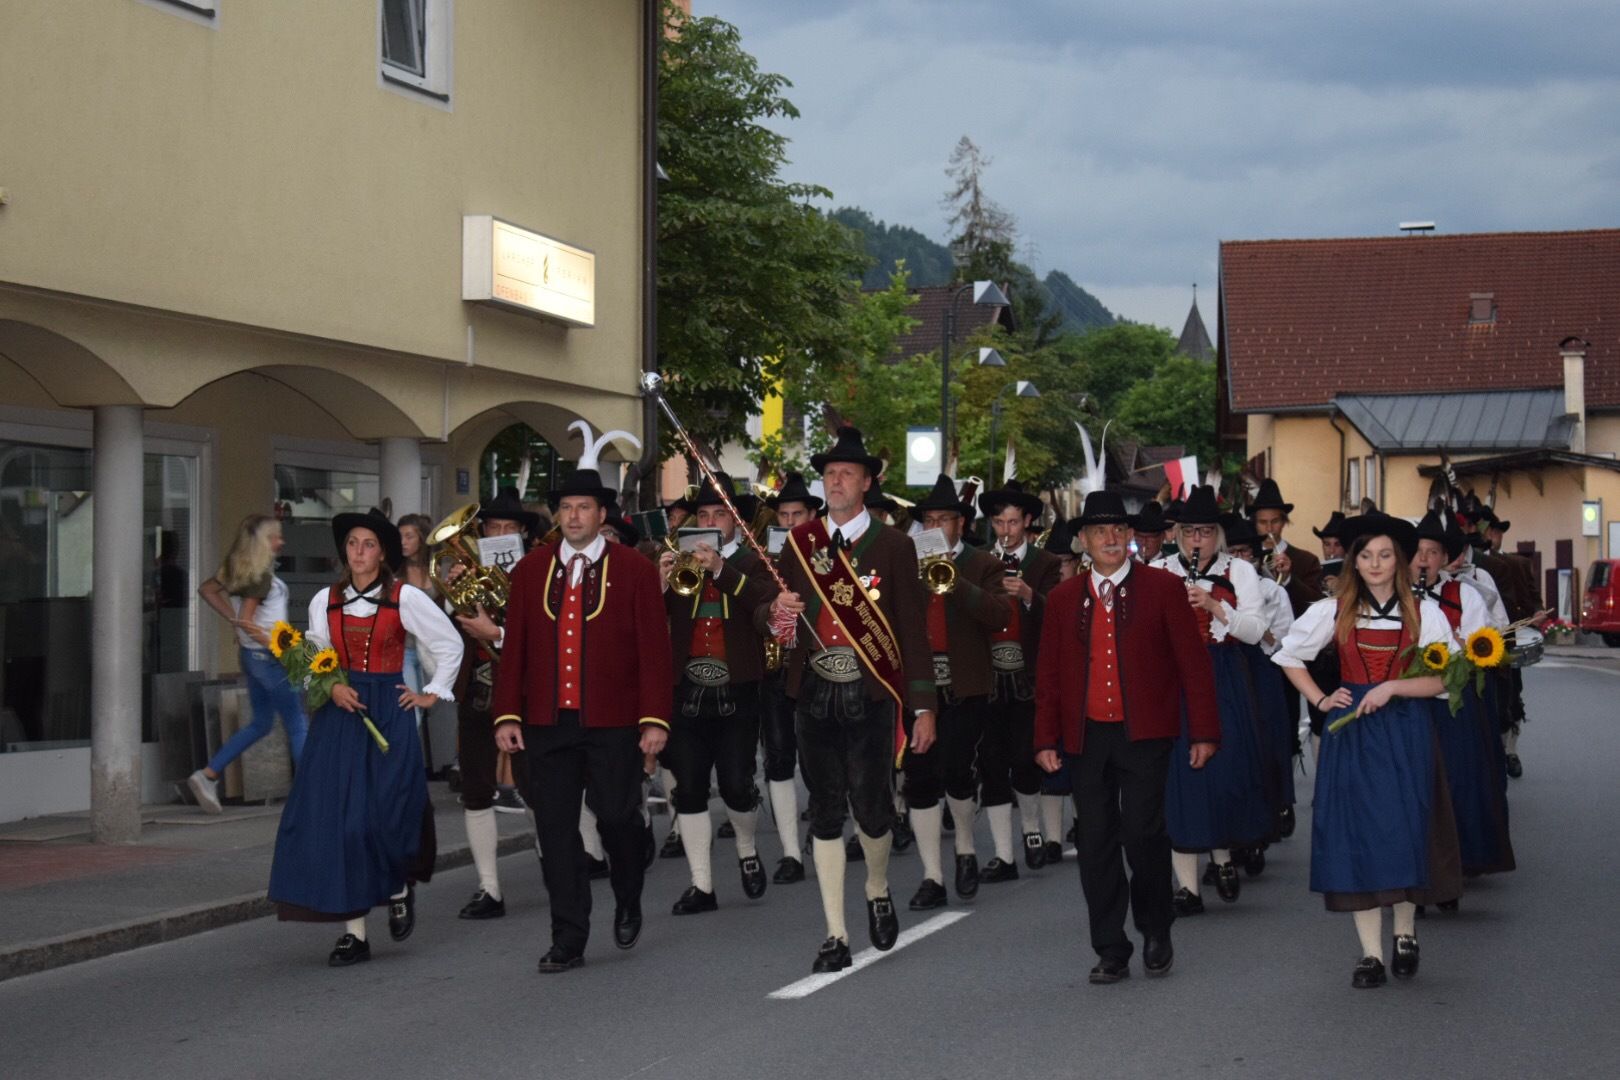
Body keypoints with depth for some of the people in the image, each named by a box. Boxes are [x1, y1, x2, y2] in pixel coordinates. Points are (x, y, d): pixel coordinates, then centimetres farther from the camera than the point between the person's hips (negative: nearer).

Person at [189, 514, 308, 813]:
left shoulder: (237, 571, 6)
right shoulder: (262, 577, -19)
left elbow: (206, 589, 13)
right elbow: (247, 622, -24)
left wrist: (231, 617, 8)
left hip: (251, 654, 9)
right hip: (268, 657, -9)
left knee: (261, 723, 19)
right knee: (298, 725, 1)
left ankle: (207, 775, 14)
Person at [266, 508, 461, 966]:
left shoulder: (405, 598, 0)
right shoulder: (326, 601, 9)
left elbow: (450, 644, 8)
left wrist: (434, 693, 5)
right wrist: (331, 687, -7)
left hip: (388, 713, -3)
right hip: (339, 713, 3)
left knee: (381, 815, -12)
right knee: (335, 817, -4)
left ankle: (400, 888, 21)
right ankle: (353, 932, 1)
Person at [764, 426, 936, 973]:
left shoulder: (893, 546, 2)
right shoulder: (800, 542, 10)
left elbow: (914, 629, 1)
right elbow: (772, 616, 15)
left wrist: (923, 706, -3)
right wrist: (775, 614, -11)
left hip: (872, 696, -3)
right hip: (814, 696, 3)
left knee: (870, 803, -7)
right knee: (825, 812, 3)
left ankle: (878, 889, 26)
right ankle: (835, 935, 9)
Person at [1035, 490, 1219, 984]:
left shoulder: (1163, 588, 2)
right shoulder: (1063, 599, 11)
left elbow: (1193, 663, 1)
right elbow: (1049, 676, 13)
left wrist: (1204, 732, -5)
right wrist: (1047, 739, 6)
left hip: (1144, 736, -3)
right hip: (1086, 737, 3)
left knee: (1143, 833, -11)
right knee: (1096, 843, 3)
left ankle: (1156, 932, 13)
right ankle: (1110, 951, 11)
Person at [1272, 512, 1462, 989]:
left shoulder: (1423, 611, 3)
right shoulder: (1333, 611, 5)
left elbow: (1445, 678, -2)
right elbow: (1288, 655, 15)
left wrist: (1392, 688, -15)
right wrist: (1320, 700, 4)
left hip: (1406, 733, -1)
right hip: (1351, 735, 1)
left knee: (1405, 831, -2)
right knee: (1356, 835, -3)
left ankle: (1405, 932, 19)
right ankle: (1371, 953, 0)